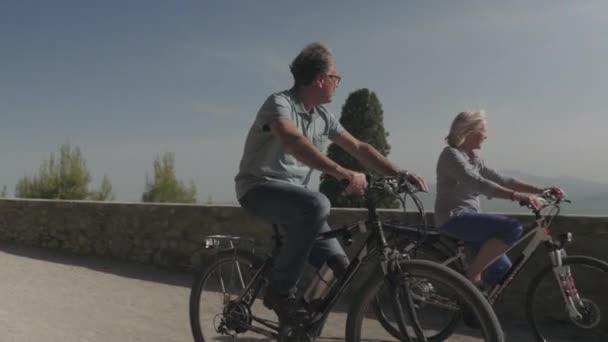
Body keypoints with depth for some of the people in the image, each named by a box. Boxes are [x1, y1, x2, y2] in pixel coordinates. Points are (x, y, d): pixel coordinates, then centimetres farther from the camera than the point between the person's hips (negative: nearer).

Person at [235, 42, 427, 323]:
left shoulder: (323, 117, 6)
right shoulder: (280, 103, -18)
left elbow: (359, 148, 6)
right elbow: (294, 142, -37)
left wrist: (400, 174, -6)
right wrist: (345, 175, -46)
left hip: (294, 191, 7)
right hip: (260, 188, -7)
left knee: (339, 266, -7)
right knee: (316, 204, -37)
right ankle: (280, 291, -21)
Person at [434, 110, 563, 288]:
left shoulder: (473, 158, 15)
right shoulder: (451, 155, -14)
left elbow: (502, 180, 12)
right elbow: (479, 184, -27)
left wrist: (541, 190, 3)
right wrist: (517, 196, -37)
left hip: (468, 217, 9)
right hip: (454, 219, -9)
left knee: (502, 268, 4)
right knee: (512, 228, -24)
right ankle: (473, 274, -13)